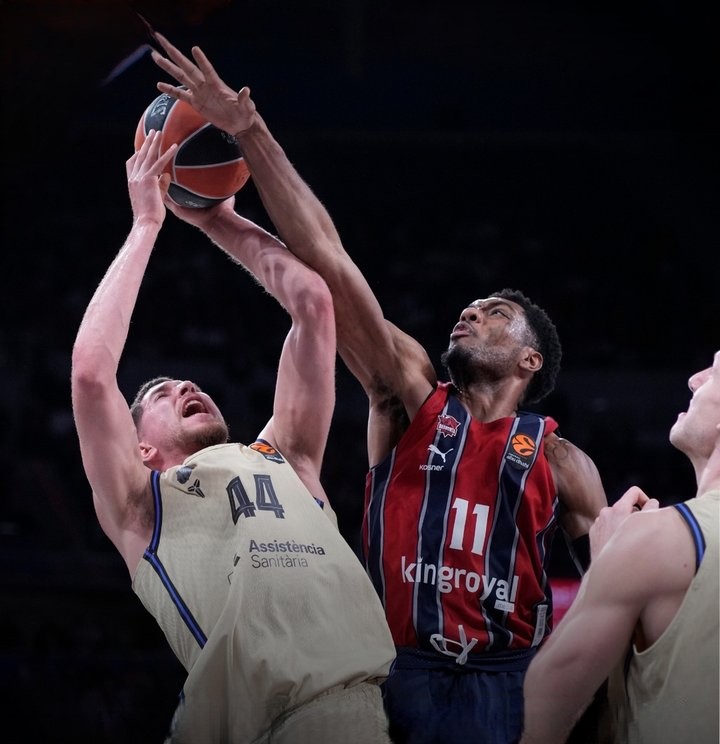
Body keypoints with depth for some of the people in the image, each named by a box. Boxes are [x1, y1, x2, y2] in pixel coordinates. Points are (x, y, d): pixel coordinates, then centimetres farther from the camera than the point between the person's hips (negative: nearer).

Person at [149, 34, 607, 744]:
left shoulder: (562, 464, 10)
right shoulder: (412, 399, 10)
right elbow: (326, 260, 4)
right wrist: (249, 131, -1)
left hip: (507, 687, 0)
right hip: (400, 676, 0)